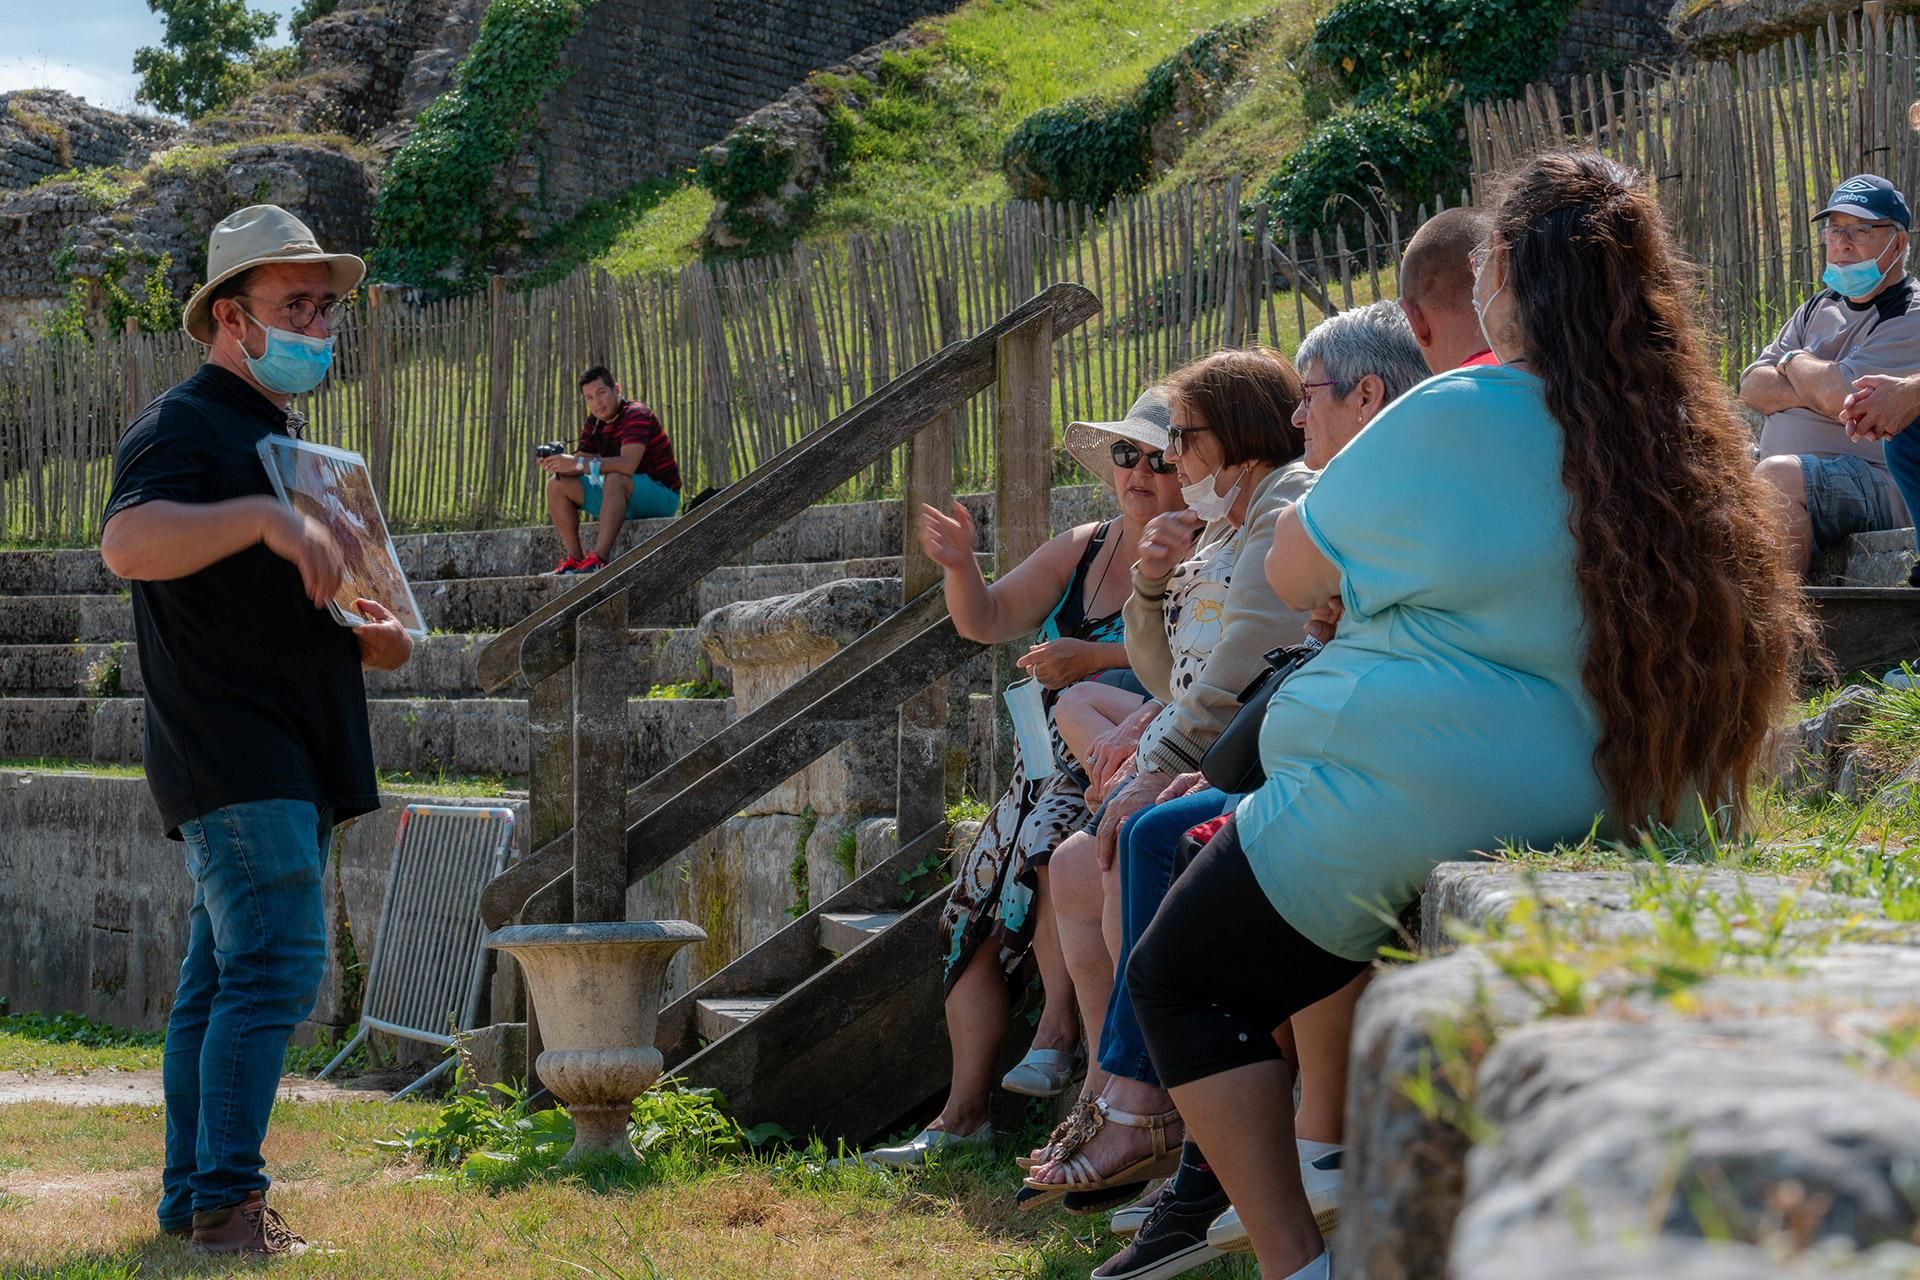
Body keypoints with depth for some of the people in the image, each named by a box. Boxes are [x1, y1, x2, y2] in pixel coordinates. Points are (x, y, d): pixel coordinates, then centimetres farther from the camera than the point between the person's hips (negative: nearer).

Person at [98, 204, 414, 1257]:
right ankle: (224, 1202, -15)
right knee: (276, 963, -16)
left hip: (297, 757, 9)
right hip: (228, 749, -9)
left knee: (223, 977, 10)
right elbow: (128, 541, -26)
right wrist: (263, 517, -38)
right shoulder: (183, 423, -7)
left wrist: (363, 638, 11)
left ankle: (193, 1198, 14)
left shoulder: (291, 442, 23)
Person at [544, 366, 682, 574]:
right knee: (557, 485, -2)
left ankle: (599, 559, -46)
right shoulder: (594, 422, 7)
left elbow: (628, 465, -34)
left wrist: (578, 463, -35)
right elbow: (580, 460, 2)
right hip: (618, 495, 9)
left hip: (661, 495, -9)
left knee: (615, 479, -39)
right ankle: (574, 559, -11)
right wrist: (559, 466, -22)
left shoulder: (636, 415, -19)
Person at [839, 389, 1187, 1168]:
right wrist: (960, 568, -7)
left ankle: (1059, 1027, -20)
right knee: (973, 904, -4)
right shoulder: (1081, 549, 15)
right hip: (1051, 768, 7)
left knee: (1047, 843, -34)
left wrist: (1094, 659, -24)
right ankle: (963, 1113, -2)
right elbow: (987, 621, 13)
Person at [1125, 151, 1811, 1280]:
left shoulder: (1453, 421, -16)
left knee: (1177, 977, 8)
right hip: (1591, 816, 8)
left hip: (1407, 808, -8)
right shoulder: (1696, 446, 3)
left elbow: (1295, 575, -4)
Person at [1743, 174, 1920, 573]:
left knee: (1776, 476, -34)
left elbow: (1839, 394, -18)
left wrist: (1793, 362, 3)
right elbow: (1752, 387, 10)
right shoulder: (1820, 308, 20)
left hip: (1878, 485, -8)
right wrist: (1813, 392, -10)